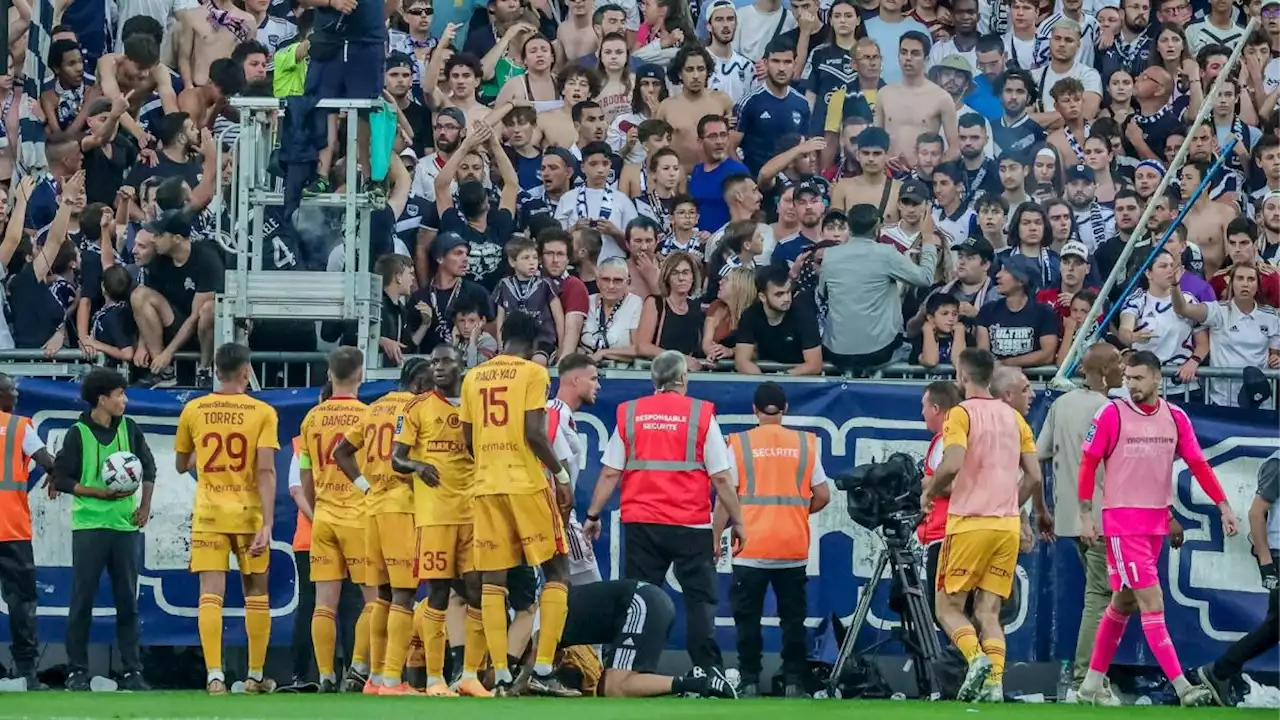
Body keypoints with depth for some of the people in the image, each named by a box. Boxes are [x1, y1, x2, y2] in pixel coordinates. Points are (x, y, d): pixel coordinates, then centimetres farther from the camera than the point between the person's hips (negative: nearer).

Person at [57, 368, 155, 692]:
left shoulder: (130, 429, 6)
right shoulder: (78, 434, -5)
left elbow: (149, 468, 17)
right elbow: (63, 479, -6)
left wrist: (144, 506, 7)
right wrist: (101, 493, -15)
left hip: (126, 525, 3)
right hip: (88, 525, -3)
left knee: (127, 600, 4)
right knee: (82, 600, -3)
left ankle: (132, 671, 8)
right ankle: (77, 671, 2)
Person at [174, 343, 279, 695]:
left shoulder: (193, 411, 2)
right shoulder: (263, 412, -4)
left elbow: (182, 465, 15)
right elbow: (265, 471, -13)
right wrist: (267, 524, -16)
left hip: (208, 514, 1)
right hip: (249, 513, -1)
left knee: (211, 593, -4)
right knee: (256, 593, 13)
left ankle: (214, 675, -18)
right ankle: (256, 676, 18)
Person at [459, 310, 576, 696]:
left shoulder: (473, 377, 12)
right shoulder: (533, 373, -4)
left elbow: (467, 439, 13)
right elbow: (534, 433, -12)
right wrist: (560, 474, -3)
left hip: (486, 486, 5)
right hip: (527, 484, -5)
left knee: (492, 580, 5)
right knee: (556, 570, 5)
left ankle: (501, 677, -1)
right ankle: (543, 670, -6)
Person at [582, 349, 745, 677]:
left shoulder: (629, 414, 4)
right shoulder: (701, 415, -2)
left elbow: (610, 473, 4)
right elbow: (720, 477, -2)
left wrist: (593, 515, 13)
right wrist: (737, 521, 6)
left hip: (641, 524, 2)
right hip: (691, 524, -2)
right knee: (699, 598, 3)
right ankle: (708, 671, -4)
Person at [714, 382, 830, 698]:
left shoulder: (739, 444, -1)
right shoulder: (805, 444, 5)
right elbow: (822, 496, 4)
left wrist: (715, 537, 3)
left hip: (750, 550, -2)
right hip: (793, 549, 2)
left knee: (748, 618, 4)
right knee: (793, 619, 9)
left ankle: (749, 682, 1)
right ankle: (794, 681, 6)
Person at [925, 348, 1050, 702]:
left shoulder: (961, 414, -6)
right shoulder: (1013, 417, 11)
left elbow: (952, 464, -20)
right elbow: (1033, 476, 9)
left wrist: (929, 492, -2)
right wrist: (1041, 511, 27)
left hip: (969, 523, -5)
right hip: (1007, 525, 5)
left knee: (948, 606, 4)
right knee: (989, 611, 8)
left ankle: (976, 658, -21)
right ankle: (994, 683, -9)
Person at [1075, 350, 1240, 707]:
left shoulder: (1175, 418, 4)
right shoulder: (1112, 414, -8)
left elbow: (1197, 464, 5)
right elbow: (1088, 464, -4)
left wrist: (1223, 506, -1)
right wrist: (1085, 515, -9)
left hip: (1156, 522, 5)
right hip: (1122, 522, -5)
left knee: (1123, 603, 12)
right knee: (1152, 601, -12)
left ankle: (1092, 684, 22)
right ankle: (1181, 686, -17)